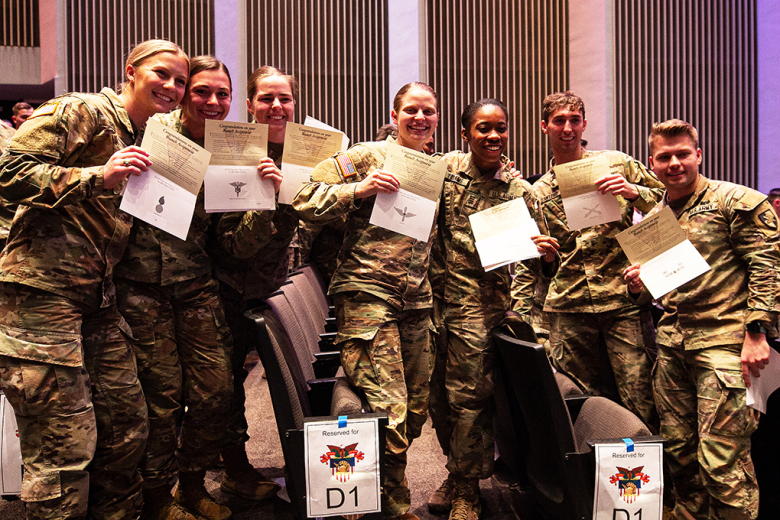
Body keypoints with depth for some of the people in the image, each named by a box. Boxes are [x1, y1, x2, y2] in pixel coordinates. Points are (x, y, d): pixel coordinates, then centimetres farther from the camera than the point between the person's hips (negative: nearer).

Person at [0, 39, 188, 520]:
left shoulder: (148, 143, 20)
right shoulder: (80, 112, -5)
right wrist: (97, 176, -21)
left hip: (100, 299, 8)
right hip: (42, 289, -8)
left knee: (128, 426, 12)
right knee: (65, 449, -5)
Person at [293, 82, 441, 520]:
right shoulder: (366, 156, -1)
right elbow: (305, 200, -6)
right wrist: (358, 189, -18)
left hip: (417, 302, 7)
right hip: (367, 294, -7)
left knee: (417, 409, 12)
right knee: (390, 413, -11)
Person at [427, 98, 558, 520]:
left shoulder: (519, 190, 0)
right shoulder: (446, 166, 4)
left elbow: (534, 252, 3)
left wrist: (547, 253, -18)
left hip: (481, 303, -3)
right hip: (435, 295, 3)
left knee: (468, 398, -1)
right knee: (438, 395, 12)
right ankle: (457, 470, 34)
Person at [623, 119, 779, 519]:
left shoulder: (736, 201, -3)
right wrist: (638, 287, 2)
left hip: (723, 340, -6)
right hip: (672, 343, 6)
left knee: (722, 463, -6)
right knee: (678, 452, 12)